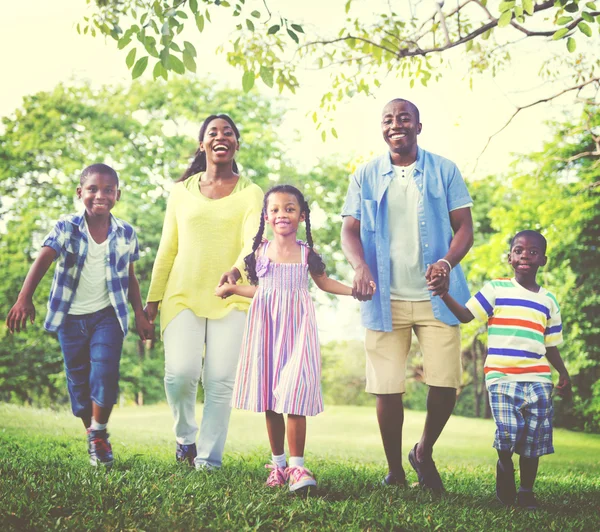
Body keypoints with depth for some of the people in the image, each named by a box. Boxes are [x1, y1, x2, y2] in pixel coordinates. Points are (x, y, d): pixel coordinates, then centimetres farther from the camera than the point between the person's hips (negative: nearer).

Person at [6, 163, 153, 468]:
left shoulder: (126, 234, -2)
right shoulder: (66, 228, -9)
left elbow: (130, 277, 8)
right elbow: (42, 261, -22)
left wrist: (140, 315, 7)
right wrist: (24, 299, -35)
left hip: (107, 314, 0)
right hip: (71, 316, 0)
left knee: (105, 371, -16)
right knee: (78, 379, 8)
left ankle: (100, 433, 5)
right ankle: (91, 436, 28)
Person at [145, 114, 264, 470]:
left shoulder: (250, 193, 4)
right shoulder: (182, 191, 12)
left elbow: (253, 241, -12)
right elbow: (167, 248, 14)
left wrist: (237, 268, -34)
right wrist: (153, 298, 11)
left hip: (231, 299, -1)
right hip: (183, 294, 1)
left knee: (221, 381, -5)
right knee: (181, 373, -12)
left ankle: (208, 459, 6)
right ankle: (185, 435, 16)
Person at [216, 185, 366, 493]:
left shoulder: (306, 253, 3)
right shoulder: (260, 252, 7)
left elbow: (323, 282, 16)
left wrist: (355, 290, 6)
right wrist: (232, 289, 9)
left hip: (296, 326, -2)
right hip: (266, 325, 2)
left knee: (294, 395, -13)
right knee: (269, 396, 5)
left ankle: (297, 467, -10)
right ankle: (278, 464, 17)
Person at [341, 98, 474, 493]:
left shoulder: (444, 171, 6)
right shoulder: (366, 176, 9)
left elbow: (464, 227, 3)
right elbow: (350, 230, 5)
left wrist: (447, 262, -18)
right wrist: (360, 266, -17)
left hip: (435, 297, 0)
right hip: (385, 298, 1)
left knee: (446, 384, -5)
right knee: (387, 389, 1)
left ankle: (424, 453, 23)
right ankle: (395, 472, 19)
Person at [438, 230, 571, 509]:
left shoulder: (548, 301, 15)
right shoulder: (496, 289, 5)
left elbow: (550, 345, 19)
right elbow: (466, 314, -4)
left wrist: (563, 374, 10)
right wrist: (445, 295, -19)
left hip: (537, 379, 3)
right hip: (501, 376, -3)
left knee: (535, 436, 0)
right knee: (509, 432, -16)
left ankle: (526, 491, 20)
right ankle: (504, 466, 17)